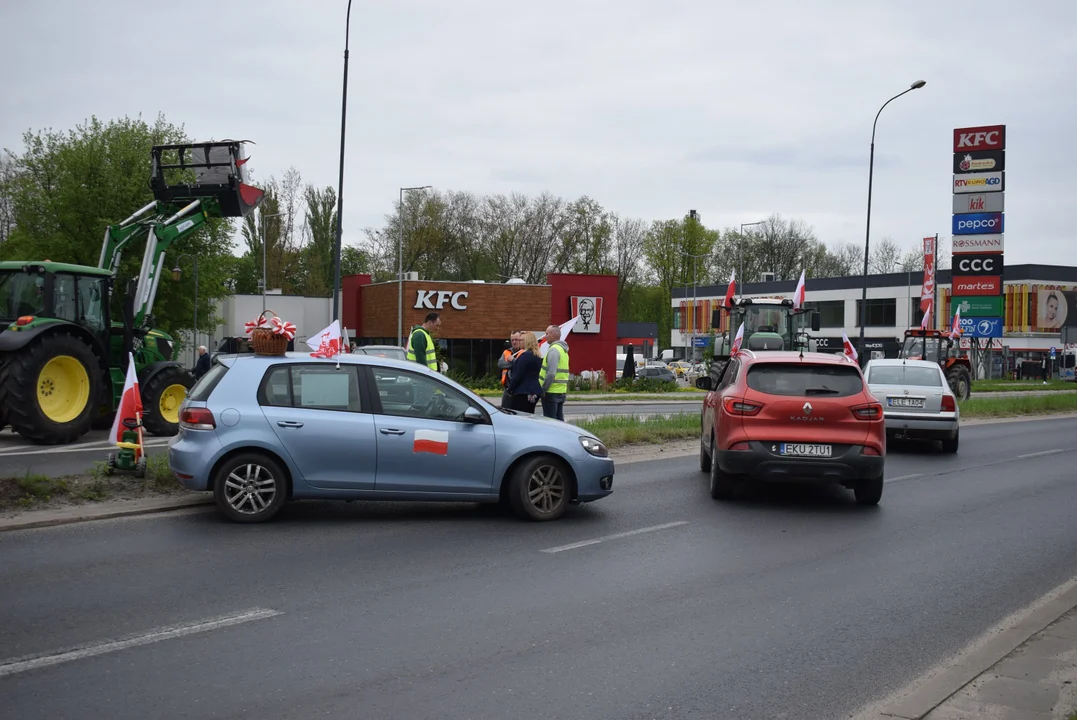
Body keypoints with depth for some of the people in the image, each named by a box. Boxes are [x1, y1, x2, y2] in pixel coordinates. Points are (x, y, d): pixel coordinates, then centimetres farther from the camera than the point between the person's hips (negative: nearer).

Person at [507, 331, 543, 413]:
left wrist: (510, 390, -6)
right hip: (534, 392, 9)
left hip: (522, 393, -9)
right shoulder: (537, 356, 14)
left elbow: (518, 376, -16)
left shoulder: (525, 355, -15)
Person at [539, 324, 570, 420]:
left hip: (551, 392, -9)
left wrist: (543, 389, -16)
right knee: (559, 419, 14)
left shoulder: (553, 350, -15)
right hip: (562, 391, 9)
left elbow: (551, 373, -23)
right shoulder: (563, 349, 16)